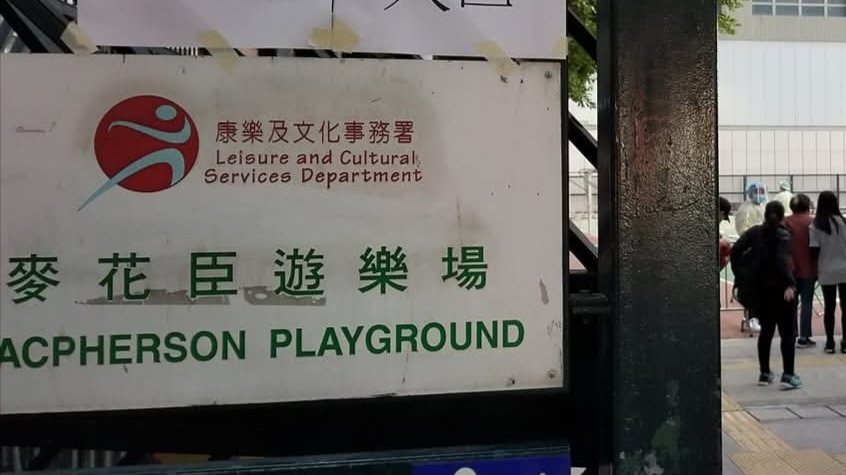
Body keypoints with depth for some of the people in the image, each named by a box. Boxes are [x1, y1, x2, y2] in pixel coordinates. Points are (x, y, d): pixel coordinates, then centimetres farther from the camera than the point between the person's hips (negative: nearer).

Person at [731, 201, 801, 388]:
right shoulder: (783, 235, -8)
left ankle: (765, 373, 17)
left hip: (761, 289, 5)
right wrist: (790, 284, -30)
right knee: (787, 332, 1)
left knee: (766, 330, 14)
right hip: (780, 289, -5)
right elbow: (783, 260, -23)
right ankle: (788, 375, -4)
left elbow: (735, 251, -4)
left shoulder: (754, 232, 4)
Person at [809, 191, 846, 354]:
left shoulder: (816, 225, -9)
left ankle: (830, 342, 12)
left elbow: (814, 250, -9)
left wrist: (816, 267, 8)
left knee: (829, 307, 8)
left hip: (826, 272, 0)